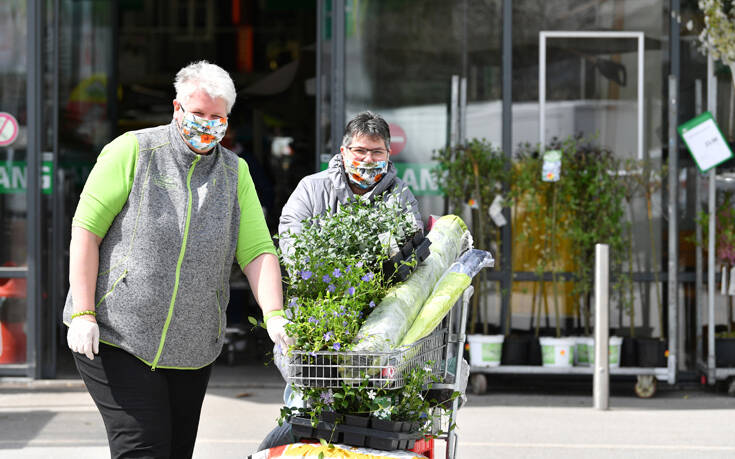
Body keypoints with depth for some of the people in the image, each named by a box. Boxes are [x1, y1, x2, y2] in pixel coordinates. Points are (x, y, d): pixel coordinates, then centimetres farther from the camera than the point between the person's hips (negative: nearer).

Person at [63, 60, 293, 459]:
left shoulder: (235, 173, 10)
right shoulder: (132, 151, -3)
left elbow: (257, 251, 2)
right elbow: (85, 229, -6)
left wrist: (273, 316, -16)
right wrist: (83, 314, -13)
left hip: (191, 349, 5)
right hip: (115, 337, -5)